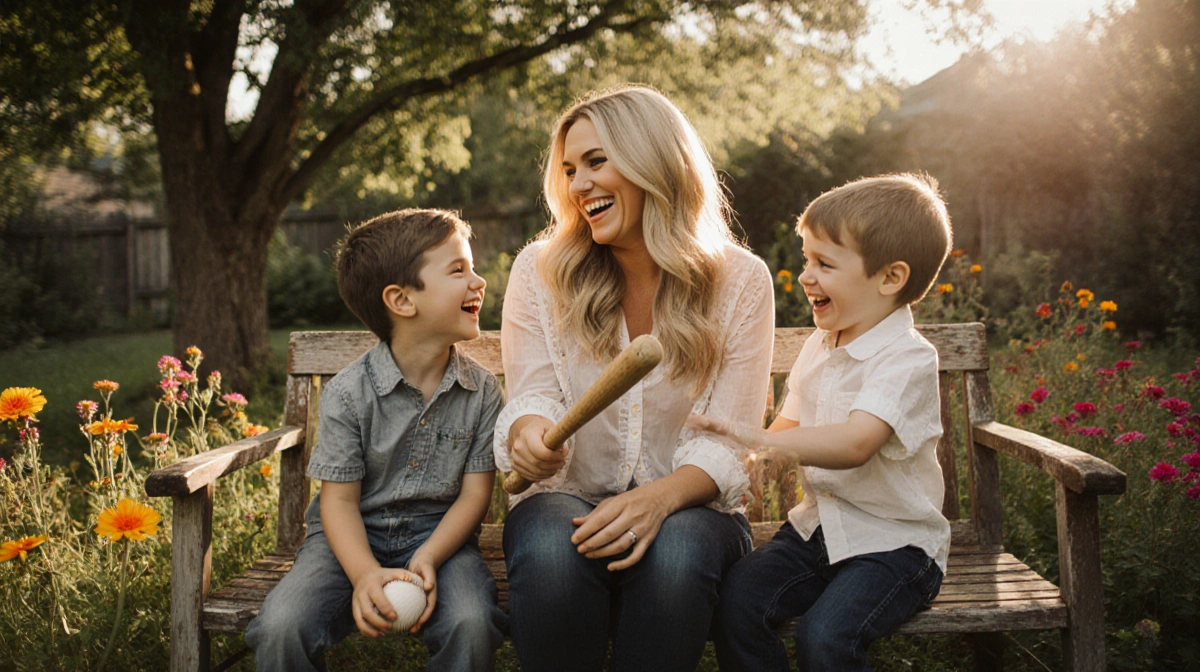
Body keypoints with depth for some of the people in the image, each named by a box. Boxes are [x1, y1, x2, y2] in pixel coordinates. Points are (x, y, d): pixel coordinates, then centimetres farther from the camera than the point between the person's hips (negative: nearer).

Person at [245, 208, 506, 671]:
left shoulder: (482, 390, -3)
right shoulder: (348, 393, -9)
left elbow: (475, 493, -3)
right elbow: (339, 498, -8)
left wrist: (428, 559, -19)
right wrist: (366, 574, -25)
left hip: (439, 533, 1)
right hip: (355, 537, -1)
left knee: (472, 624, -30)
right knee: (280, 629, -26)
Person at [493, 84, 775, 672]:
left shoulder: (741, 280, -3)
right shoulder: (539, 270, 2)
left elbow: (724, 442, -8)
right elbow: (533, 395, -2)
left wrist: (658, 498, -29)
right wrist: (530, 432, -29)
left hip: (687, 507, 0)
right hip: (567, 498, 1)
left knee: (674, 555, -36)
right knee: (550, 552, -34)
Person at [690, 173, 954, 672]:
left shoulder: (908, 360, -17)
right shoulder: (819, 347, 8)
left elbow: (854, 444, -32)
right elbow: (788, 428, 15)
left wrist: (755, 439, -39)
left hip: (893, 543, -6)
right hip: (818, 526, 6)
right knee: (736, 599, -17)